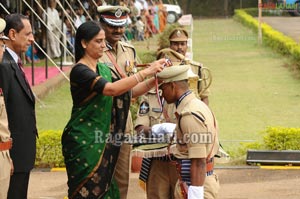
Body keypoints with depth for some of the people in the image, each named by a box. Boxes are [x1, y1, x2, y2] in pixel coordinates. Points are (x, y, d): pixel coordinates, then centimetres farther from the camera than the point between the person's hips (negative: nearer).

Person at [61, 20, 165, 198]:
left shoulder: (103, 69, 10)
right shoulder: (80, 71, -15)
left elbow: (128, 92, 9)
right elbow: (111, 89, -28)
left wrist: (154, 80, -6)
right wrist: (145, 72, -27)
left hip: (102, 142, 8)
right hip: (83, 142, -8)